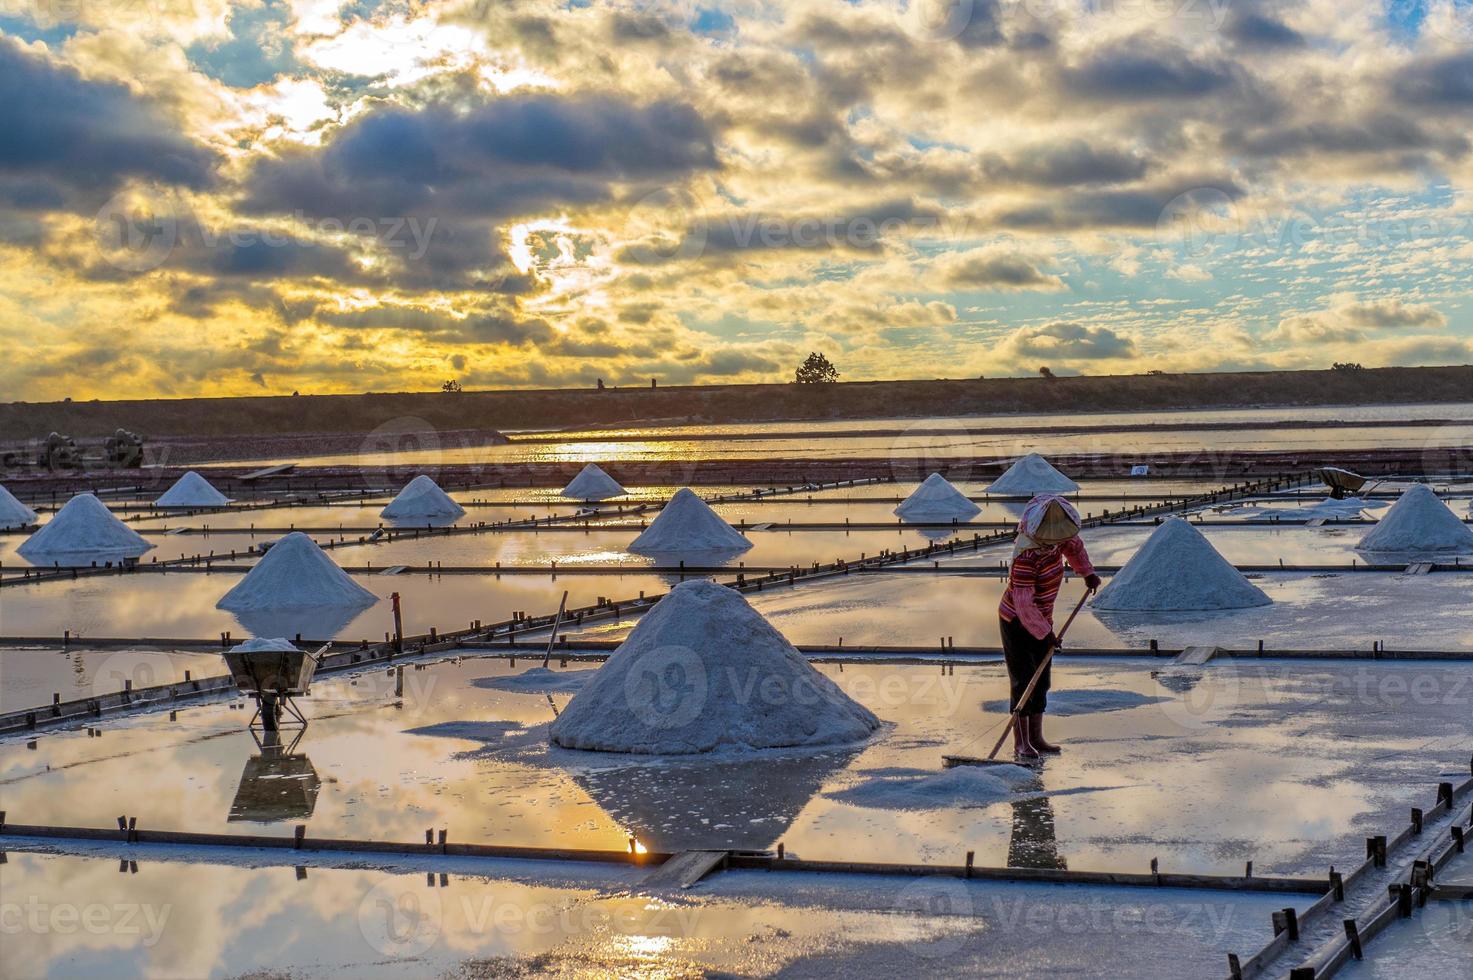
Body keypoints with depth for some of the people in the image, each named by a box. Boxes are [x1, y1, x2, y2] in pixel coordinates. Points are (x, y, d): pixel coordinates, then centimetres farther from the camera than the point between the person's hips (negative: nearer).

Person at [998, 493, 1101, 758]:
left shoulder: (1054, 540, -7)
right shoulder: (1026, 556, -32)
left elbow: (1074, 546, 20)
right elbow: (1024, 603, -32)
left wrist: (1087, 572, 14)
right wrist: (1045, 633, -26)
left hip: (1040, 619, 8)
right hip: (1016, 621, -8)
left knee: (1042, 680, 11)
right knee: (1023, 681, -6)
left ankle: (1036, 737, 19)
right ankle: (1021, 742, 1)